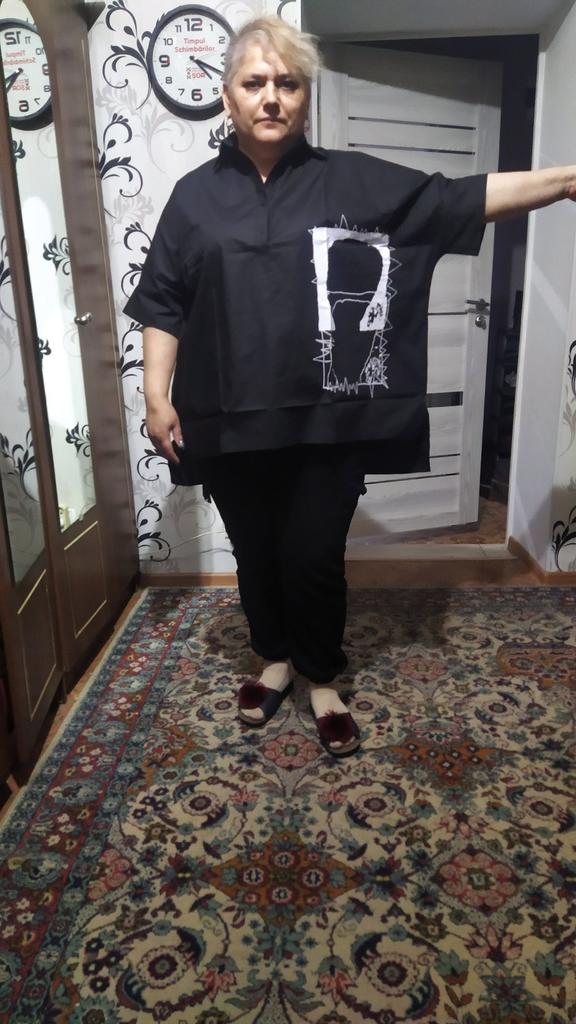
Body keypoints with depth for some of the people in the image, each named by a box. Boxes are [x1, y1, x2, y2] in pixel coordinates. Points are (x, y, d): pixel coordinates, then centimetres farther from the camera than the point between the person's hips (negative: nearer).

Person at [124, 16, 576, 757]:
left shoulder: (354, 182, 4)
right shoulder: (196, 195, 6)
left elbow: (456, 200, 1)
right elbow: (162, 304, 7)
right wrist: (157, 396, 0)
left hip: (326, 420, -1)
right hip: (232, 422, 2)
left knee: (313, 556, 4)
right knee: (255, 554, 13)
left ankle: (322, 679, 30)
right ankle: (276, 657, 39)